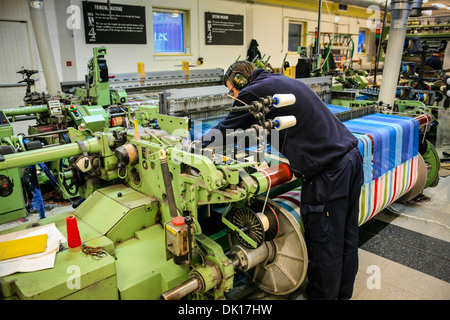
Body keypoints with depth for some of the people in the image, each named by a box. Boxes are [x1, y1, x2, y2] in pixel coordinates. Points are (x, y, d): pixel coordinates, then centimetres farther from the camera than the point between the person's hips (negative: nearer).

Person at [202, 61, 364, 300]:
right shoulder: (281, 81, 21)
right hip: (351, 156, 10)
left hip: (328, 172, -10)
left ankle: (323, 294, 26)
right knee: (347, 236, 20)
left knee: (324, 243, 7)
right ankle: (343, 292, 38)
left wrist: (199, 142, 19)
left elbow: (226, 130, 1)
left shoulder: (254, 91, -7)